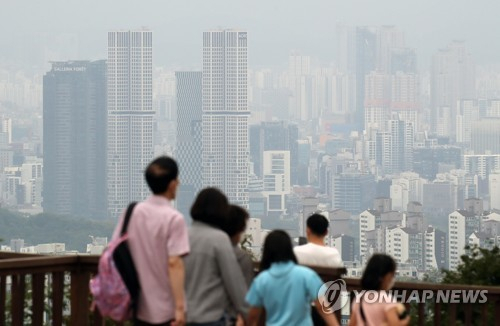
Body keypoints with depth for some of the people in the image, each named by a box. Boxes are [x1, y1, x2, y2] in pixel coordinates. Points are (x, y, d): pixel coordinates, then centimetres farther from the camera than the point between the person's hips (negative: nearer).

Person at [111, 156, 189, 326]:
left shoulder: (132, 211, 3)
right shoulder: (174, 218, -14)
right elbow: (174, 263, -20)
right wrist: (180, 306, -20)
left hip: (139, 307, 5)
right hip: (166, 311, -5)